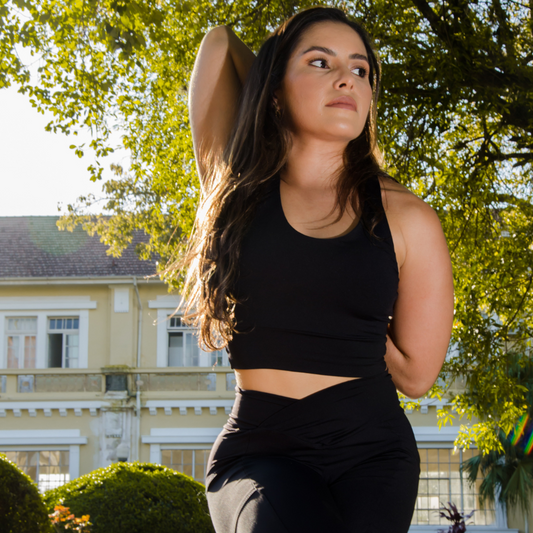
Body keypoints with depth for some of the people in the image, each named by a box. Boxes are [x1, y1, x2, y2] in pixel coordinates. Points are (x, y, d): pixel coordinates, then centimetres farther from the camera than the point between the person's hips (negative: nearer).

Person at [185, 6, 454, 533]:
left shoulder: (406, 218, 3)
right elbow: (220, 43, 13)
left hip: (372, 453, 2)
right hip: (259, 451, -2)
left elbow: (415, 373, 7)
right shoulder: (241, 186, 6)